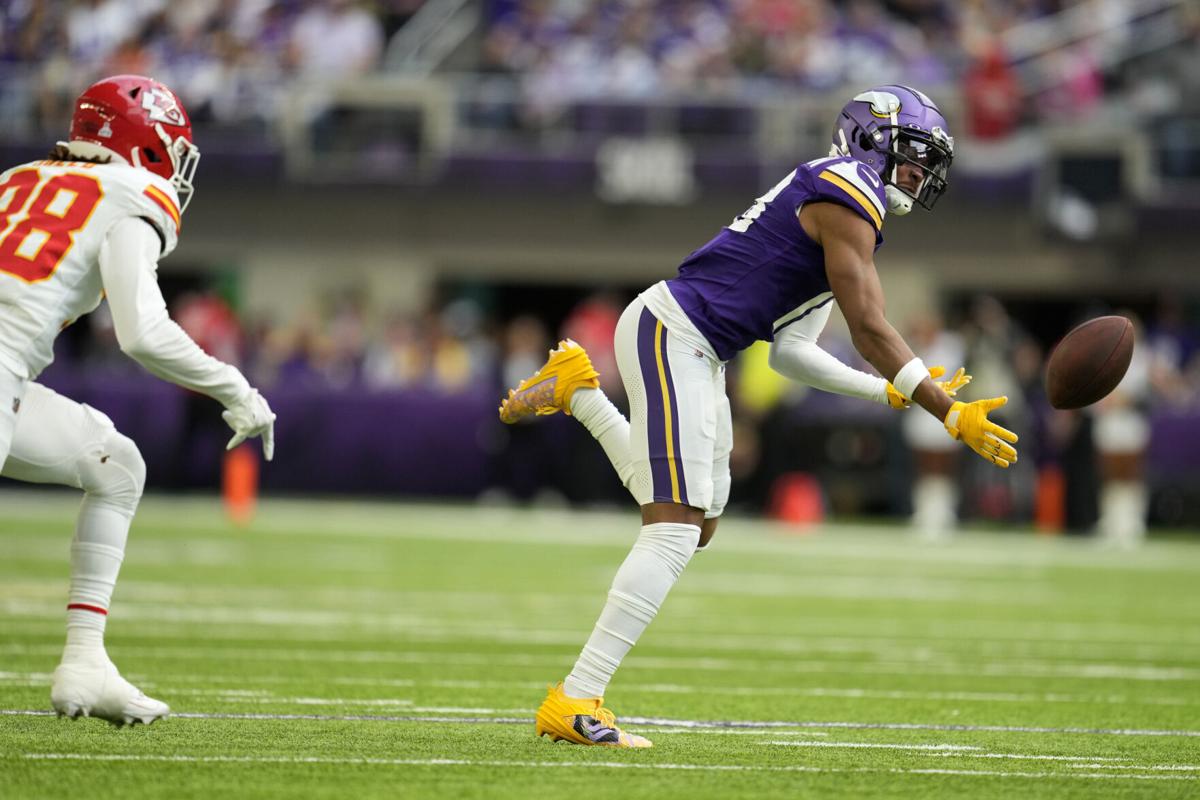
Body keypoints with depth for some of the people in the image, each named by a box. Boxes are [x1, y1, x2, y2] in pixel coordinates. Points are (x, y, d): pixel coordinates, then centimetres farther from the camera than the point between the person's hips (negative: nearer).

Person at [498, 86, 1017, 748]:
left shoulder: (822, 196, 21)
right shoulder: (848, 198, -9)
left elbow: (789, 353, 19)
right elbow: (870, 330, -14)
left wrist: (893, 394, 16)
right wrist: (949, 413, -11)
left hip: (696, 355, 10)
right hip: (671, 331, -10)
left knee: (694, 527, 17)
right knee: (674, 530, -13)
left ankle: (578, 391, 26)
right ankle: (574, 702, -15)